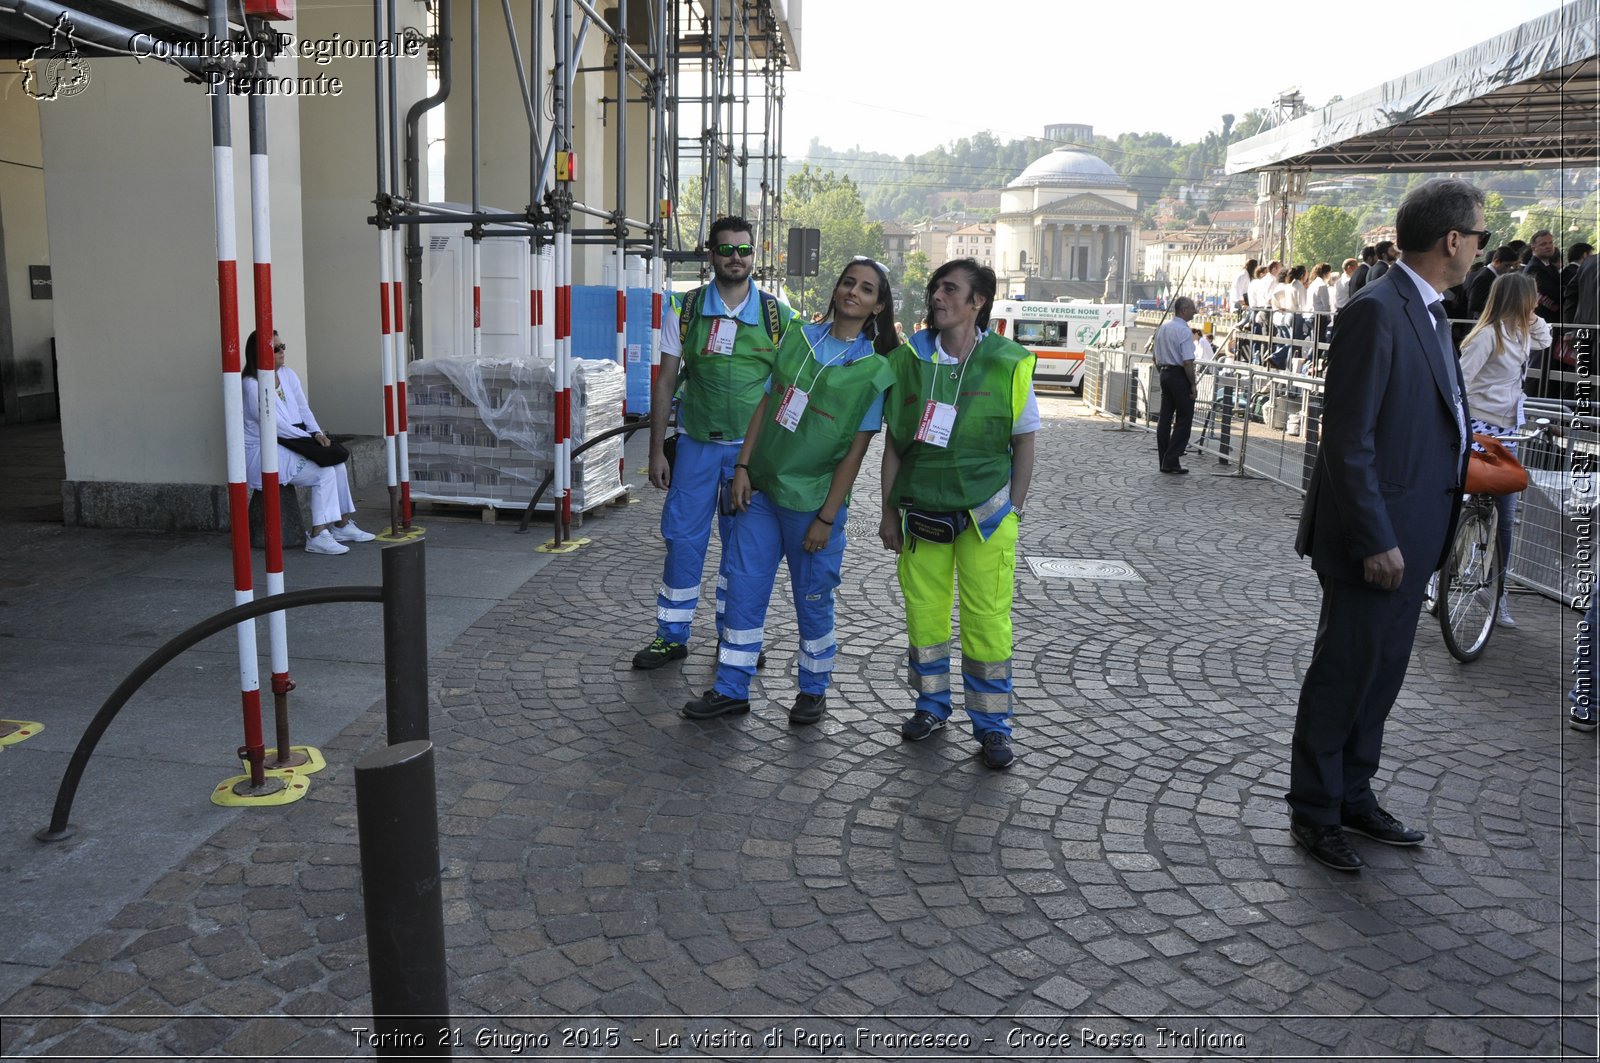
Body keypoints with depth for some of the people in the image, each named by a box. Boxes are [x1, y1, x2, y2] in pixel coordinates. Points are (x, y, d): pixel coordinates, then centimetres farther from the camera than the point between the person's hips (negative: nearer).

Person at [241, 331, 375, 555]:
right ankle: (317, 537, -20)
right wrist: (309, 438, -15)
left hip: (292, 444, 8)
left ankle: (342, 525, 3)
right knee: (324, 473, -22)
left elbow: (303, 409, 10)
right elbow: (274, 424, -20)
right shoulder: (252, 385, -16)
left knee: (338, 464, -7)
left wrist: (317, 433, -7)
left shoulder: (287, 374, 10)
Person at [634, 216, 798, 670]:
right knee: (682, 538, 2)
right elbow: (665, 382, 5)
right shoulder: (686, 310, 2)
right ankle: (671, 636, 15)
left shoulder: (777, 316, 2)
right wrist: (656, 450, 1)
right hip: (696, 444, 0)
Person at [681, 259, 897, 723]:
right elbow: (766, 403, 8)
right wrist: (743, 466, 1)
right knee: (744, 588, 8)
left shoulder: (875, 370, -7)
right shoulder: (798, 338, 5)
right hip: (761, 488, 4)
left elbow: (855, 449, -9)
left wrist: (826, 518, -11)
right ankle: (731, 690, 20)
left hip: (811, 500, -4)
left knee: (812, 597, 8)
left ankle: (813, 690, 28)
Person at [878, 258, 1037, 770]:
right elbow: (893, 440, 6)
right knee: (923, 609, 10)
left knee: (987, 617, -2)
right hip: (921, 511, 3)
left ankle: (992, 723, 13)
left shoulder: (1008, 363, -5)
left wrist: (1013, 510, -2)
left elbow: (1023, 440, 3)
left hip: (984, 513, -2)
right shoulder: (909, 359, 1)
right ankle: (932, 703, 30)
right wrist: (889, 511, 5)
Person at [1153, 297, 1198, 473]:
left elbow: (1157, 358, 18)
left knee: (1165, 418, 9)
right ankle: (1171, 462, -6)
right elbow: (1187, 362, -19)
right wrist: (1193, 385, -13)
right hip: (1180, 376, -8)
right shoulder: (1183, 330, -15)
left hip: (1165, 374, 9)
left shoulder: (1162, 327, 12)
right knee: (1183, 420, -3)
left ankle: (1164, 461, 12)